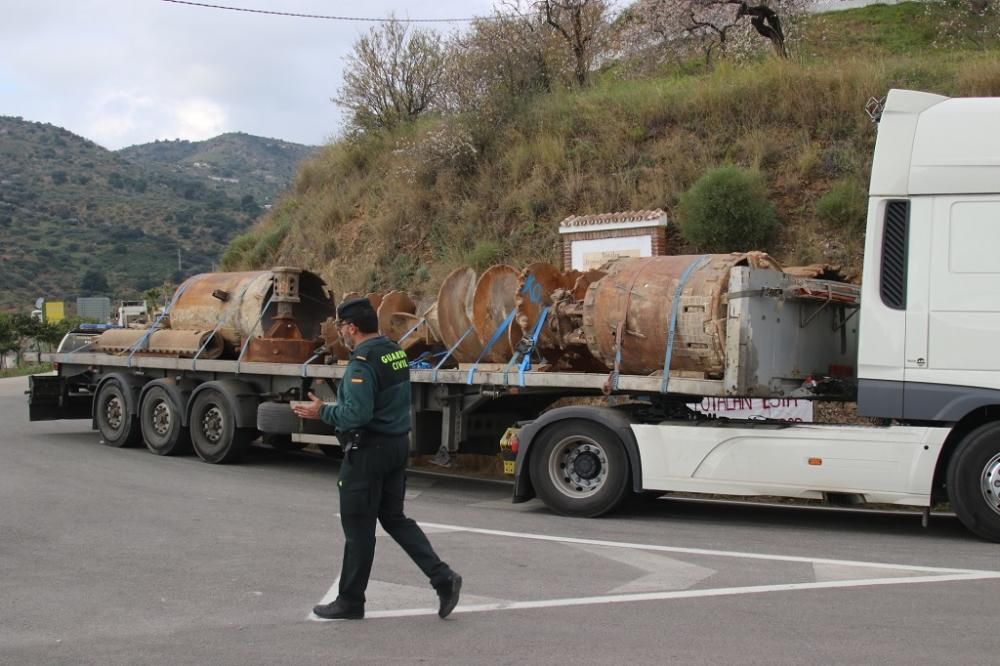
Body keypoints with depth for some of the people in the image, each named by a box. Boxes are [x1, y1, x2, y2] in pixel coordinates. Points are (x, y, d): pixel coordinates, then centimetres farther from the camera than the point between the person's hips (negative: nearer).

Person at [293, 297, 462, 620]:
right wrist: (334, 406, 23)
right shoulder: (395, 352, 9)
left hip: (368, 451, -9)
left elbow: (357, 414, -27)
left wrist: (322, 412, -12)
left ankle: (350, 601, 15)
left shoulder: (363, 362, -20)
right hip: (397, 444, 9)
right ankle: (443, 578, 6)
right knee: (394, 518, 17)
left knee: (358, 528, 3)